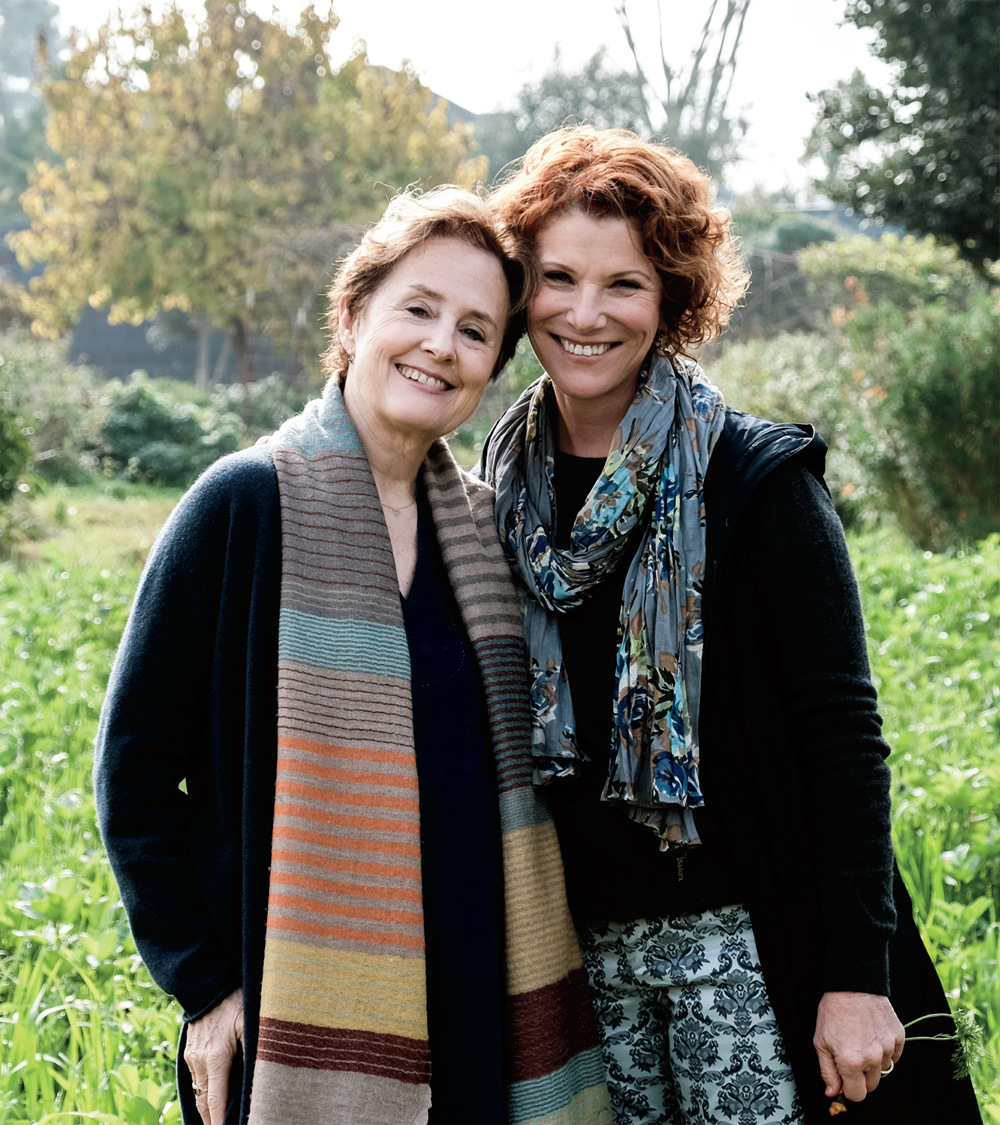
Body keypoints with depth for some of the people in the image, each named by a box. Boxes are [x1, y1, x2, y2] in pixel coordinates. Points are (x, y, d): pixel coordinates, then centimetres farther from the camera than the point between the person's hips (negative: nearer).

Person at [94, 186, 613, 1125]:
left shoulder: (477, 524, 7)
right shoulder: (248, 502, -10)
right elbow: (135, 764, -8)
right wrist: (203, 985, -10)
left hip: (474, 1002, 5)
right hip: (308, 1025, -5)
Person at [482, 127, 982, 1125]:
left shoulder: (755, 480, -9)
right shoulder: (507, 486, 6)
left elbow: (844, 732, -11)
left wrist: (858, 975, -15)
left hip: (739, 937, -4)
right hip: (577, 945, 4)